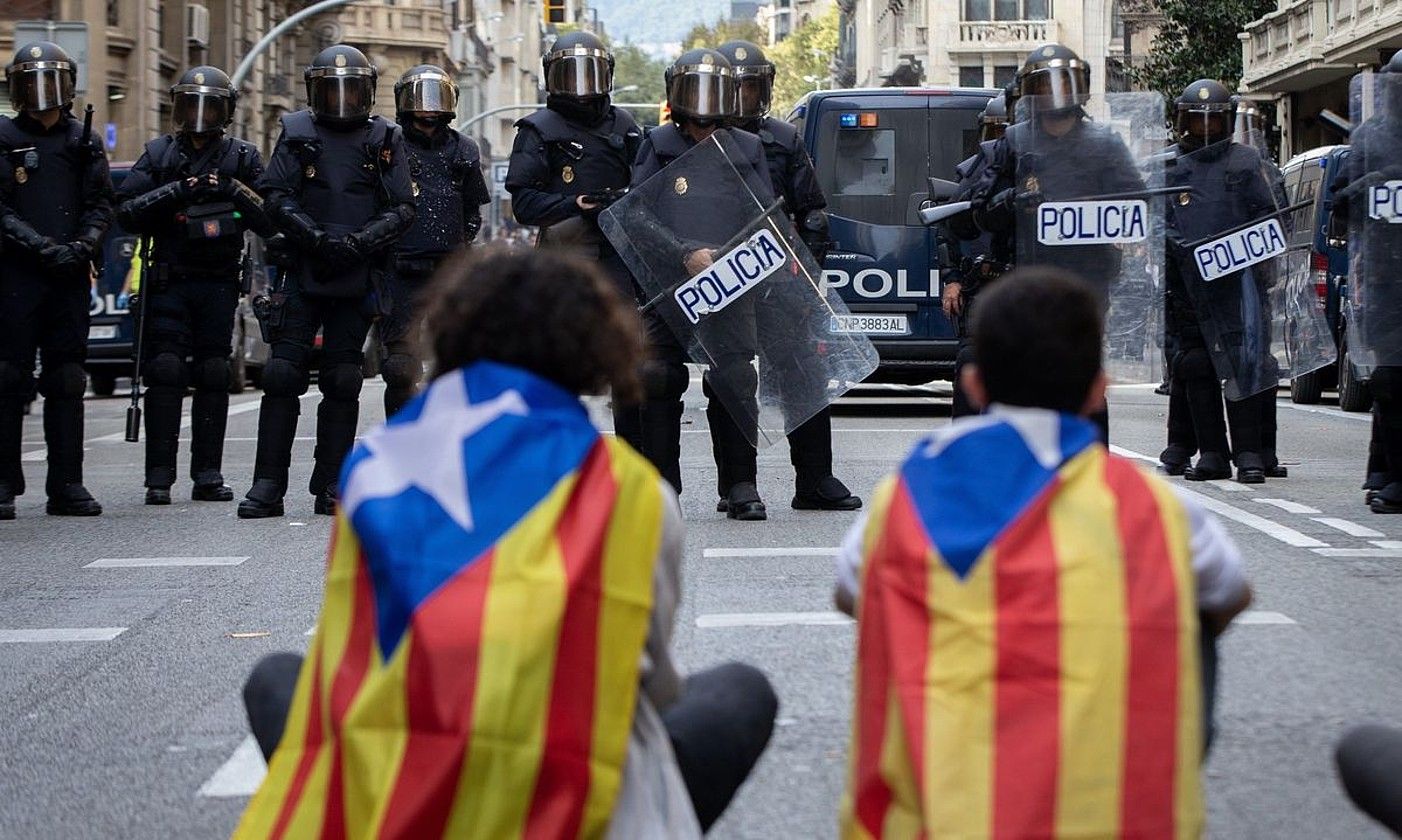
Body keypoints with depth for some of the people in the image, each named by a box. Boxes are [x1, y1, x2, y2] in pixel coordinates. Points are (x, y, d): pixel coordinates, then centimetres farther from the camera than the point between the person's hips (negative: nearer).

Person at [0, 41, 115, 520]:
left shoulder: (83, 140, 13)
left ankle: (66, 485, 9)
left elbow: (101, 205, 11)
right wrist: (42, 246, -14)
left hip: (70, 275, 3)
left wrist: (82, 246, -8)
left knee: (67, 381, 5)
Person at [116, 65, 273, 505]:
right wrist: (173, 193, -13)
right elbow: (126, 212, -1)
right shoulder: (158, 154, 8)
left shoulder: (243, 158, 8)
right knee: (165, 375, -7)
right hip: (169, 282, -1)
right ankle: (159, 478, -7)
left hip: (219, 284, 1)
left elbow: (270, 221, 1)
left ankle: (208, 475, 8)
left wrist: (234, 192, -15)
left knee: (213, 377, 2)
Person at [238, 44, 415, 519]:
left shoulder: (385, 141, 7)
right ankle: (268, 485, -3)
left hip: (359, 279, 0)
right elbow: (276, 196, 0)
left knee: (342, 381, 3)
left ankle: (330, 486, 10)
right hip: (304, 273, 0)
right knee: (283, 374, -6)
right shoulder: (297, 133, 8)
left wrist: (363, 241, -14)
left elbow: (403, 209, 2)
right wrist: (316, 238, -15)